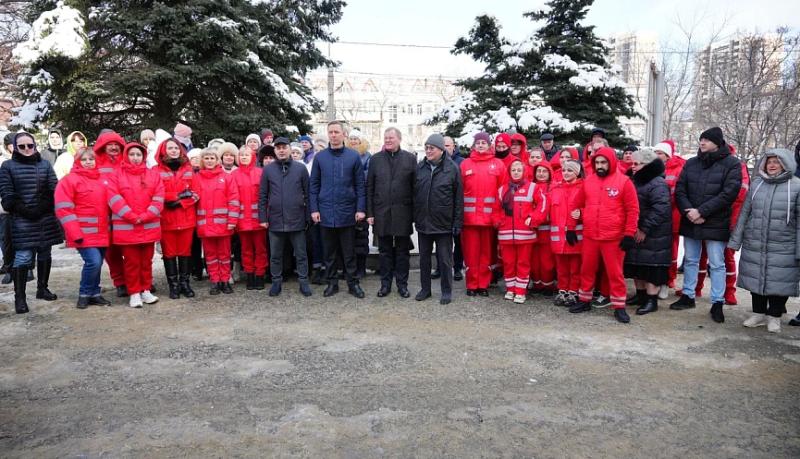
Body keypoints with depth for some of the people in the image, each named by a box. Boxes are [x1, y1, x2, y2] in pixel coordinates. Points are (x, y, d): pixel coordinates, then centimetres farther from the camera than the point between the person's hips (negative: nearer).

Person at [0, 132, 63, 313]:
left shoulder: (45, 165, 9)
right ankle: (19, 297, -3)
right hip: (22, 220, -3)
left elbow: (54, 190, 1)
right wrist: (24, 211, -13)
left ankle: (42, 288, 25)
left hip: (46, 218, 3)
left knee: (45, 254, 11)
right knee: (23, 257, -8)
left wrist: (41, 208, -10)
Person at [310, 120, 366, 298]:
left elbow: (360, 185, 1)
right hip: (326, 212, 2)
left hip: (347, 212, -1)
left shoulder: (353, 156, 1)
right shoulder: (320, 157, 4)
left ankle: (353, 283, 16)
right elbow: (314, 185, 6)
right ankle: (332, 282, 21)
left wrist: (361, 209, -5)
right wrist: (314, 209, 0)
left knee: (349, 252, 6)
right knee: (329, 251, 10)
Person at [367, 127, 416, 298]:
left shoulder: (410, 158, 2)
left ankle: (402, 284, 19)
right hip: (381, 212, 1)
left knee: (402, 250, 8)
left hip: (403, 212, -1)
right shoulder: (376, 159, 6)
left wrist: (415, 212, -6)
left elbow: (415, 186, -1)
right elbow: (370, 187, 5)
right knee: (385, 250, 10)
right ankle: (385, 283, 21)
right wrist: (370, 212, -1)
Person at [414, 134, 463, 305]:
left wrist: (457, 222, -8)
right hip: (423, 222, 4)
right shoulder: (420, 167, 5)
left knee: (444, 259, 5)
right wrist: (414, 216, 7)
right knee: (424, 258, 13)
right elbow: (414, 193, 11)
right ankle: (425, 288, 26)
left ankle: (446, 291, 17)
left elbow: (459, 198, -5)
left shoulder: (452, 168, -5)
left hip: (444, 223, -4)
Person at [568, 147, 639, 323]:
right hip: (589, 236, 4)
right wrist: (571, 228, 9)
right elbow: (576, 205, 13)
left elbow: (633, 210, -6)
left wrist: (629, 234, -10)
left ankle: (619, 307, 14)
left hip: (614, 237, -4)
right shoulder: (588, 181, 7)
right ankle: (584, 301, 27)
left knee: (615, 273, 3)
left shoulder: (624, 181, -5)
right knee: (587, 270, 13)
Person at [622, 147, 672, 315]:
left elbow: (660, 210, -24)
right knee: (637, 265, 15)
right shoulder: (637, 181, 14)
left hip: (653, 236, -9)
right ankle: (640, 295, 27)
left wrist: (645, 229, -20)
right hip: (636, 232, 9)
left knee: (651, 267, -3)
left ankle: (651, 300, 6)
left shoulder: (658, 184, -16)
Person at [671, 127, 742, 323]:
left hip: (716, 224, -4)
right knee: (690, 260, 14)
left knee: (717, 264, 3)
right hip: (690, 222, 4)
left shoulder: (731, 164, -5)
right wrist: (688, 211, -12)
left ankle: (717, 303, 12)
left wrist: (701, 211, -18)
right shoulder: (691, 163, 8)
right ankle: (688, 296, 25)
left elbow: (729, 193, -14)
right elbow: (680, 190, 4)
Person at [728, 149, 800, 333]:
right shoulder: (757, 184, 7)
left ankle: (774, 316, 22)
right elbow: (744, 213, 8)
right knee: (756, 278, 11)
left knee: (779, 281, 4)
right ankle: (758, 312, 27)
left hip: (783, 248, -3)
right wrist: (736, 240, 6)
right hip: (754, 245, 3)